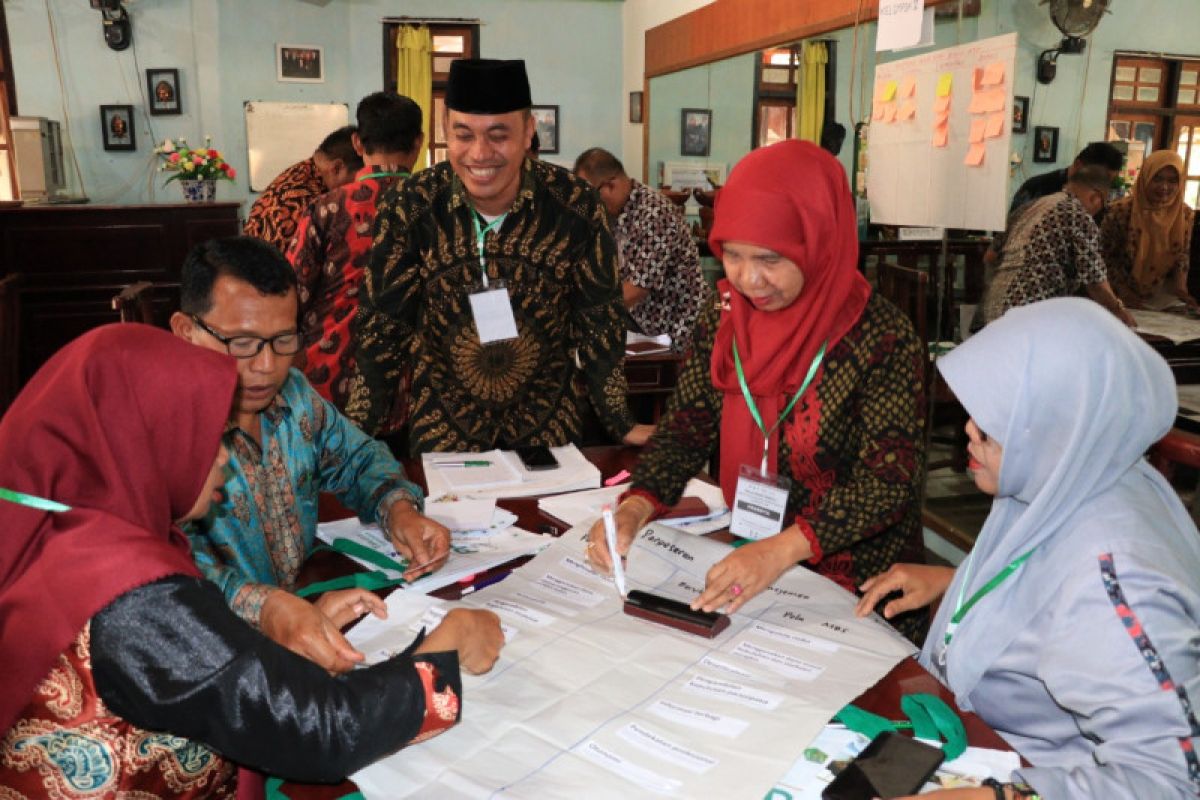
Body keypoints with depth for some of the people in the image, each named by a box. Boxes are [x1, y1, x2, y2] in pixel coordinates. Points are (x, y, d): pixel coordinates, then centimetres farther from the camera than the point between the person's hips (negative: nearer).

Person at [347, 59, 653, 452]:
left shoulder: (575, 206, -15)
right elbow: (382, 326, -7)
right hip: (442, 423, 0)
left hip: (549, 421, 1)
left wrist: (621, 423, -2)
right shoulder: (408, 207, -15)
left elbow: (599, 320, -5)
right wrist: (354, 435, -7)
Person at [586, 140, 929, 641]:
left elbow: (890, 478, -18)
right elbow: (682, 434, 2)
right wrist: (633, 509, -17)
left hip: (860, 592, -3)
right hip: (746, 576, 4)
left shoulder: (882, 337, -14)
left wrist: (782, 549, -31)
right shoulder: (721, 327, 1)